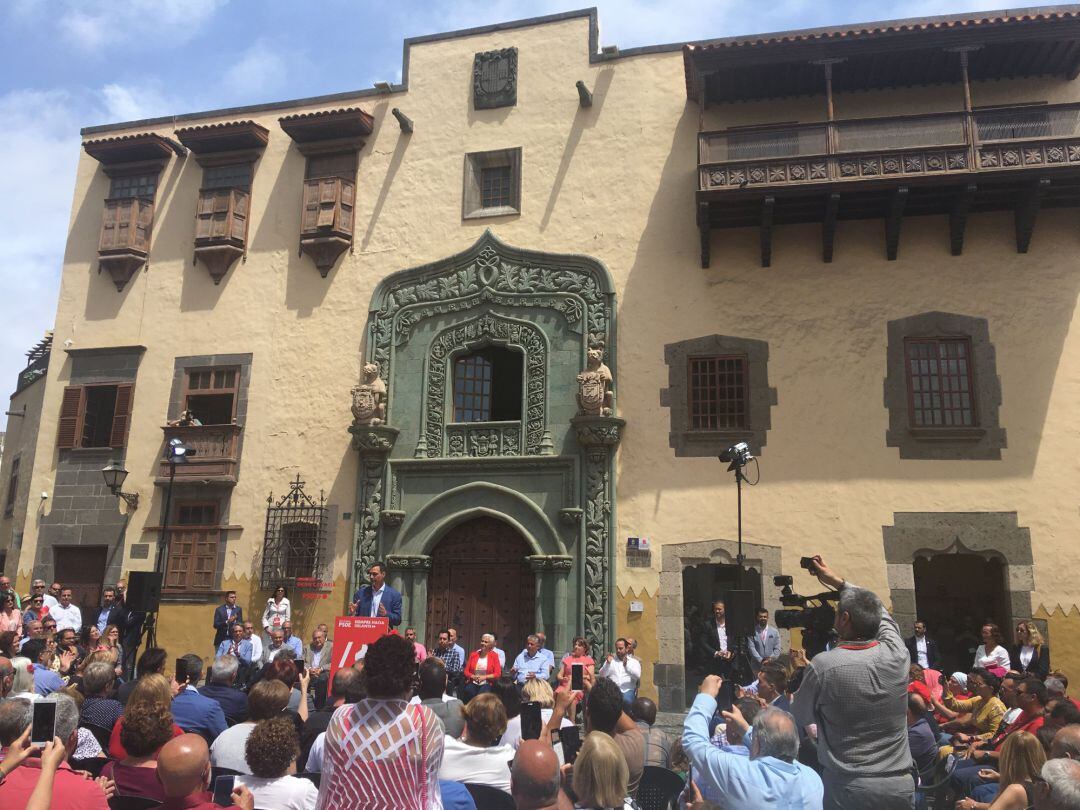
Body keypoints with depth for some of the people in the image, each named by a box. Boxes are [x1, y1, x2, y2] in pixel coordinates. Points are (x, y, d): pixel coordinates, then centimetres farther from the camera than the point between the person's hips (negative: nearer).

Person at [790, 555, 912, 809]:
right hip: (901, 787, 4)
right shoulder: (897, 654, -8)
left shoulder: (823, 665, -17)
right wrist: (838, 582, 24)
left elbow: (799, 719, 0)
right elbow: (880, 615, 15)